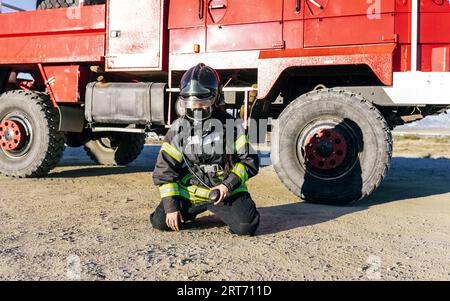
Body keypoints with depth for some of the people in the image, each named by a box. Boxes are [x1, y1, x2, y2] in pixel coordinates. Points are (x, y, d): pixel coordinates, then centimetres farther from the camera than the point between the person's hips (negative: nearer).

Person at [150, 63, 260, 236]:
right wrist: (171, 205, -6)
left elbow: (249, 160, 0)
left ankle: (222, 210, 14)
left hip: (224, 190, -1)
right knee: (160, 221, -13)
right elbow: (164, 169, 0)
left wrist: (229, 184, -13)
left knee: (246, 226, -20)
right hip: (189, 191, 2)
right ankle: (191, 209, 18)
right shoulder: (179, 128, -1)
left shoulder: (229, 125, -4)